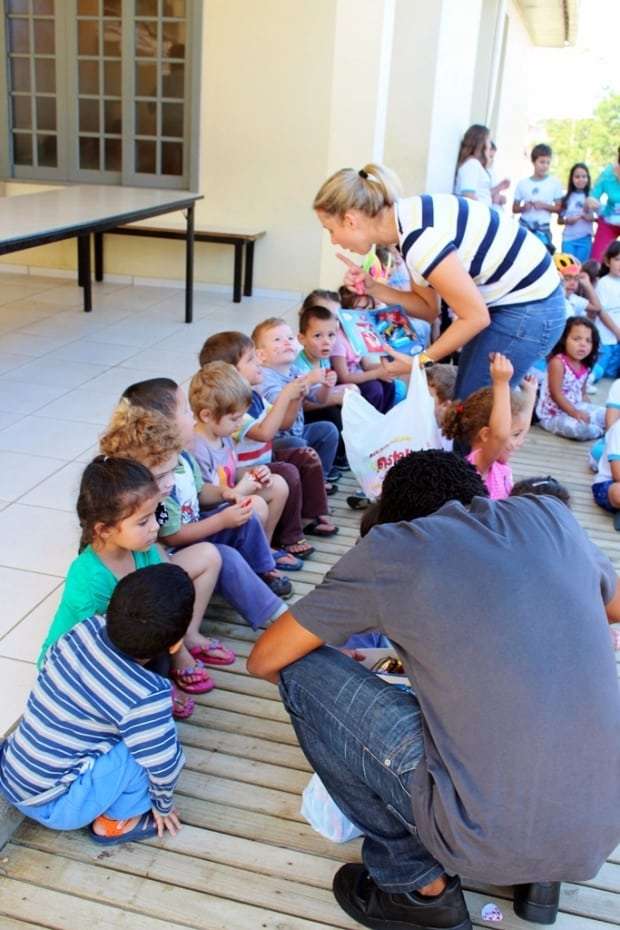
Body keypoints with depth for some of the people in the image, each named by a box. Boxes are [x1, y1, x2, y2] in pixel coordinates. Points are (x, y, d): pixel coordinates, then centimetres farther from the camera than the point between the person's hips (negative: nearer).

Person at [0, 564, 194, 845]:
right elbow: (164, 763, -19)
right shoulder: (145, 695, -28)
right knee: (152, 743, -14)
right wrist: (163, 806, 3)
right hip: (51, 805, -7)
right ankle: (113, 822, 6)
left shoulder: (87, 628, -11)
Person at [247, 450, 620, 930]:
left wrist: (347, 679, 26)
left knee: (302, 673, 4)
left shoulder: (389, 547, -4)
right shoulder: (551, 515, 7)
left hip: (490, 837, -5)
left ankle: (420, 886, 13)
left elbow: (264, 662, 6)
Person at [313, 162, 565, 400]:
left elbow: (475, 317, -22)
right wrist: (372, 288, -5)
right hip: (508, 302, 9)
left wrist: (420, 361, -15)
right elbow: (428, 308, 6)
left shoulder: (418, 237, -28)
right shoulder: (407, 222, 0)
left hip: (529, 309, -9)